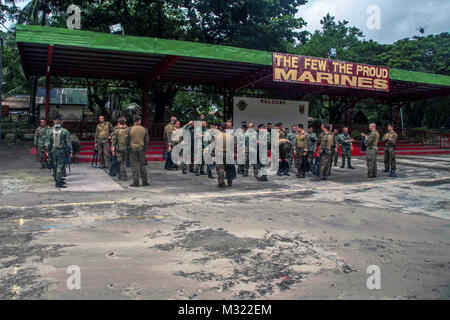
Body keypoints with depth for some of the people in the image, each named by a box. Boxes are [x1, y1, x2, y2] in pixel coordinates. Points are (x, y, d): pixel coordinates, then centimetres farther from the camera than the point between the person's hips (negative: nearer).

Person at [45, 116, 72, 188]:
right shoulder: (65, 131, -9)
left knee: (55, 166, 17)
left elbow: (48, 142, 5)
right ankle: (58, 183, -5)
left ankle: (58, 180, 31)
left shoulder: (50, 131, 0)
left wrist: (47, 150, 14)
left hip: (53, 150, 4)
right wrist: (70, 151, 1)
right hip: (62, 151, -4)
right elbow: (68, 143, -5)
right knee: (60, 166, -2)